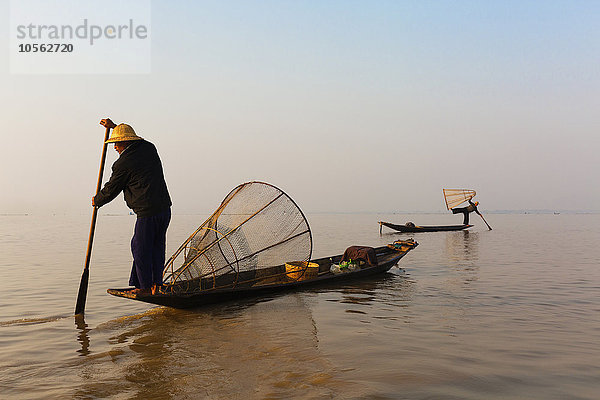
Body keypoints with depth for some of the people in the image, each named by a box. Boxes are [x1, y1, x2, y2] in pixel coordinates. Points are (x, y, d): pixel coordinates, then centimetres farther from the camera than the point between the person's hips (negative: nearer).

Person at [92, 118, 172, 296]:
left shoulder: (123, 164, -9)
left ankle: (146, 288, 13)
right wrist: (114, 126, 38)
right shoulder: (149, 148, 11)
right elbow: (135, 141, 36)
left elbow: (110, 191, 3)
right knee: (156, 248, 14)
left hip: (148, 213, -8)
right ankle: (156, 284, 19)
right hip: (165, 208, 8)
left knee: (141, 248, 5)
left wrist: (97, 200, 23)